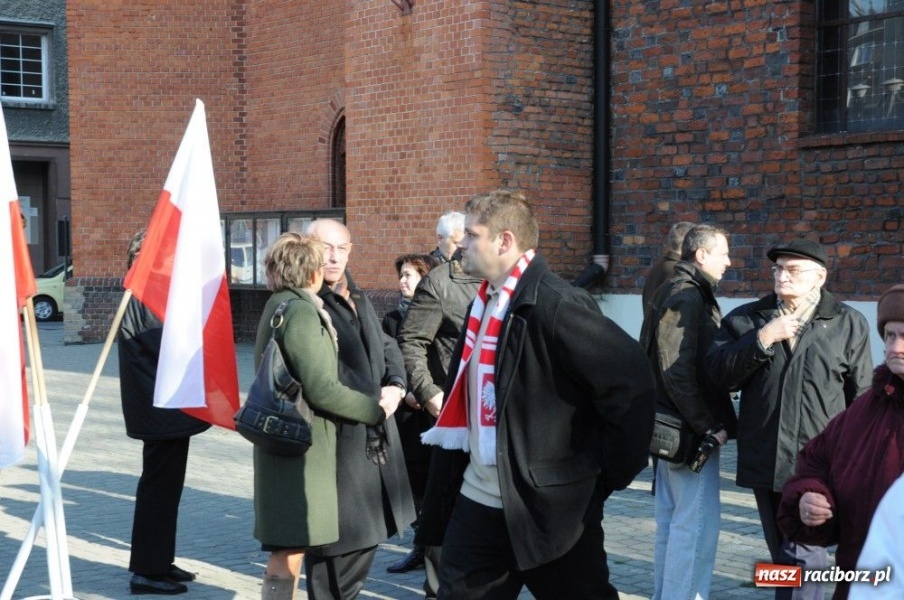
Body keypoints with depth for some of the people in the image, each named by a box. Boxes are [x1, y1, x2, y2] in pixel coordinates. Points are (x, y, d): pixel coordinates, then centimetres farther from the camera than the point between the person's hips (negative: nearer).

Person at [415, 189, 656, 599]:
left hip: (549, 506, -8)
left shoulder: (556, 303, -17)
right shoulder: (484, 304, 10)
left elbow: (630, 377, -22)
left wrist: (610, 472, -15)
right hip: (478, 502, 8)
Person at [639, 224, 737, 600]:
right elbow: (678, 371, -23)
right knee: (696, 522, -6)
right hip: (690, 430, -10)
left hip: (673, 427, 10)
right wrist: (708, 426, -19)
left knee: (672, 519, 16)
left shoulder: (677, 292, 15)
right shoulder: (687, 296, -16)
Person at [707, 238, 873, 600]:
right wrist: (762, 339, -14)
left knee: (801, 556, -8)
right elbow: (717, 372, -4)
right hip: (765, 459, 4)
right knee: (782, 555, 14)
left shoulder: (848, 324, 3)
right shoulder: (746, 319, 8)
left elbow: (862, 397, 3)